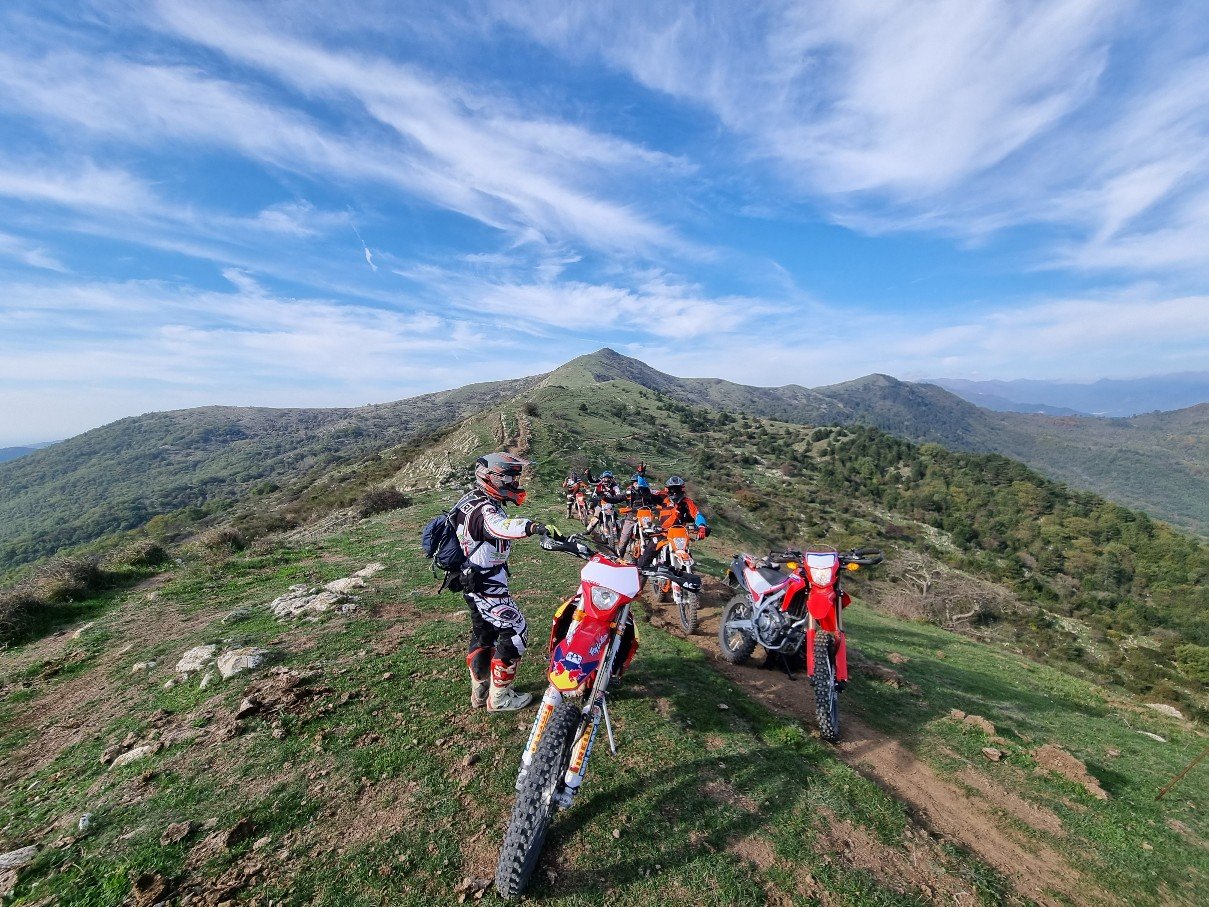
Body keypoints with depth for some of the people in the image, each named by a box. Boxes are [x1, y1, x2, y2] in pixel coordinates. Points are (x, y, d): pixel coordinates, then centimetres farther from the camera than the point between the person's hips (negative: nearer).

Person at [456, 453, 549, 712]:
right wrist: (530, 527, -69)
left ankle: (479, 691, 34)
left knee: (482, 634, 20)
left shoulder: (472, 499, 5)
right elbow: (500, 525, -51)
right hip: (487, 585, -10)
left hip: (472, 581, 10)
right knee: (515, 633, -1)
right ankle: (499, 697, 11)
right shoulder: (485, 510, -27)